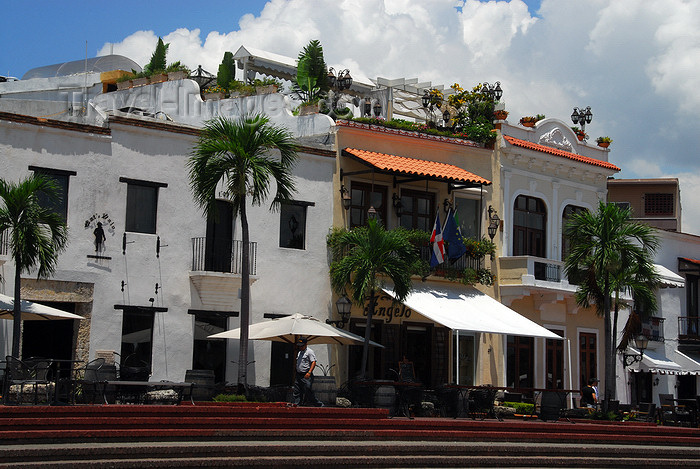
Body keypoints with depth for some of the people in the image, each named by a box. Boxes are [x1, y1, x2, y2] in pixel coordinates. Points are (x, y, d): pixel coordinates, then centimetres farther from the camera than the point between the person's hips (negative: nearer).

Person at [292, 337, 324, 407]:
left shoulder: (309, 352, -8)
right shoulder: (299, 352, 19)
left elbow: (313, 362, -17)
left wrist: (309, 372, -28)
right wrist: (296, 375, 22)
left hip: (306, 375, -8)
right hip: (298, 374, 8)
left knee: (308, 392, -10)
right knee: (296, 392, 4)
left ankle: (319, 405, 0)